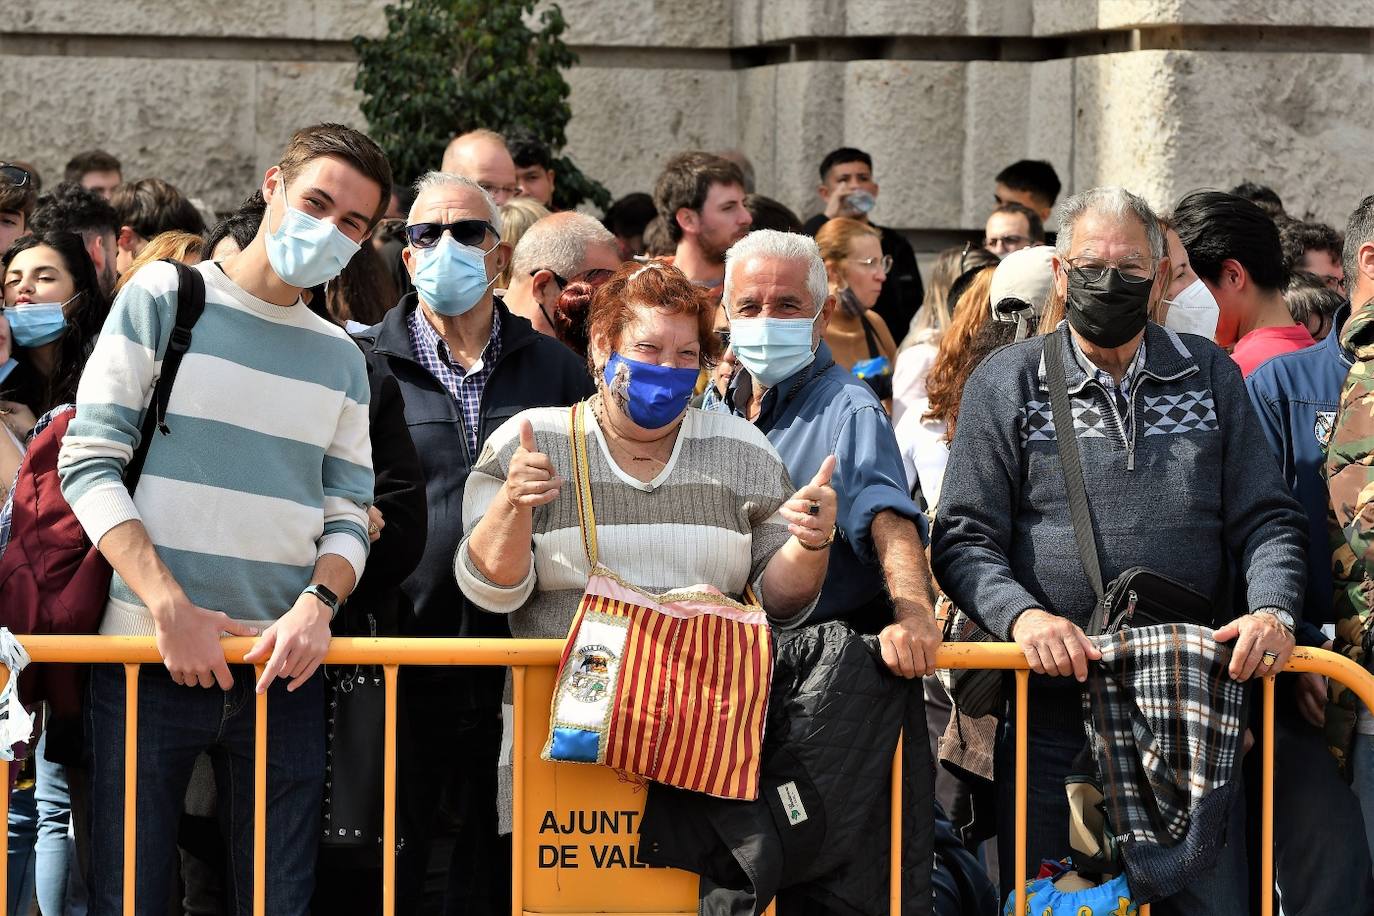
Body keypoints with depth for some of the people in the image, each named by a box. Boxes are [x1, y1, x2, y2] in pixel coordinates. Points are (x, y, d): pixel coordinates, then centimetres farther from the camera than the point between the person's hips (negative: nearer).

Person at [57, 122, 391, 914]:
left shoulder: (341, 360, 15)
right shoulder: (163, 298, 2)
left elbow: (348, 514, 11)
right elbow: (88, 464, -5)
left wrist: (318, 604, -12)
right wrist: (169, 604, -15)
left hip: (285, 666, 4)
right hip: (150, 660, -3)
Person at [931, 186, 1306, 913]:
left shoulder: (1209, 375, 11)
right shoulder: (1006, 383, 5)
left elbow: (1264, 518, 9)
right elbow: (964, 538, -1)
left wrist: (1272, 609, -11)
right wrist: (1020, 613, -20)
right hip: (1053, 706, -1)